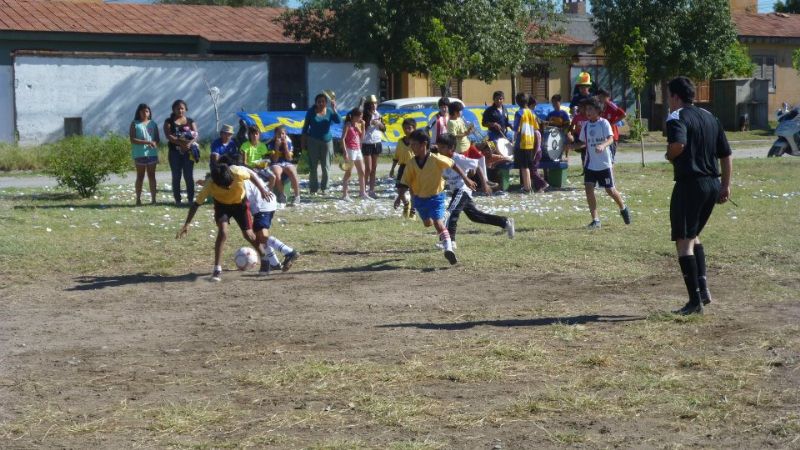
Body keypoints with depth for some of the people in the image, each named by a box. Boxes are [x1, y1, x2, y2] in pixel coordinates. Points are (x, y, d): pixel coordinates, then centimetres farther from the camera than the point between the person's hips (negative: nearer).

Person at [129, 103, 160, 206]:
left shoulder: (153, 124, 11)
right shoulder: (135, 124, 2)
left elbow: (157, 139, 9)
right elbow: (132, 140, -8)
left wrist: (154, 143, -15)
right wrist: (146, 142, -19)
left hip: (152, 153, 3)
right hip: (139, 154, -2)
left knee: (152, 176, 5)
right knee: (140, 176, 2)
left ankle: (153, 199, 7)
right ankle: (138, 199, 6)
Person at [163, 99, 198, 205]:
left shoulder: (190, 121, 11)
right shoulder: (169, 121, 6)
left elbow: (196, 135, -1)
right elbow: (168, 136, -8)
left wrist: (189, 143, -21)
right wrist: (180, 142, -21)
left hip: (188, 151, 1)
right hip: (175, 151, -1)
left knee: (189, 176, -1)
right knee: (176, 176, 1)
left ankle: (191, 199, 3)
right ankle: (177, 200, 4)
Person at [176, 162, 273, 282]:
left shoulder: (238, 172, -37)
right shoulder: (210, 185, -34)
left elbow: (252, 175, -13)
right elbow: (196, 204, -22)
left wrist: (263, 190, -15)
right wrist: (186, 225, -24)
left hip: (240, 202, 1)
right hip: (222, 204, -1)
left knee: (248, 234, 1)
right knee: (223, 232, -23)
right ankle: (217, 269, -16)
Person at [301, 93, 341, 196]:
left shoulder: (329, 111, 3)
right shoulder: (311, 112, -1)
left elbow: (338, 121, -11)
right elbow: (305, 126, 2)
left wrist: (334, 109, -21)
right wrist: (303, 141, -1)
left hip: (327, 141, 2)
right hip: (313, 141, -2)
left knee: (326, 166, 4)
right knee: (313, 166, -1)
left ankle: (324, 188, 15)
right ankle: (313, 188, 4)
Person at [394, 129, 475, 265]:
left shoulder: (436, 159, -20)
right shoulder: (411, 164, -10)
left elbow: (453, 165, -7)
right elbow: (405, 182, -4)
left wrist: (466, 179, -6)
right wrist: (399, 197, -17)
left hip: (436, 196, -5)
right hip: (420, 198, 5)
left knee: (438, 223, -20)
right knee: (427, 223, 22)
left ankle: (449, 249, -22)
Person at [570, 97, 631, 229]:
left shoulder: (604, 123, -9)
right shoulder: (586, 125, 6)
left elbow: (611, 139, -22)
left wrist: (603, 145, -43)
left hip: (604, 164, -4)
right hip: (590, 164, 4)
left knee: (610, 190, 5)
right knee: (589, 189, -8)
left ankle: (623, 208, 34)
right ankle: (595, 219, -1)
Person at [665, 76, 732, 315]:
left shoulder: (677, 117, -9)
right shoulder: (710, 117, 15)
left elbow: (678, 144, -30)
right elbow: (726, 155, 15)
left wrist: (670, 155, -9)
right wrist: (726, 185, 19)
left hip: (689, 184, -8)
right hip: (713, 184, 8)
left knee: (684, 241, -2)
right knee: (693, 235, 23)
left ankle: (695, 300, -6)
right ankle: (703, 287, 13)